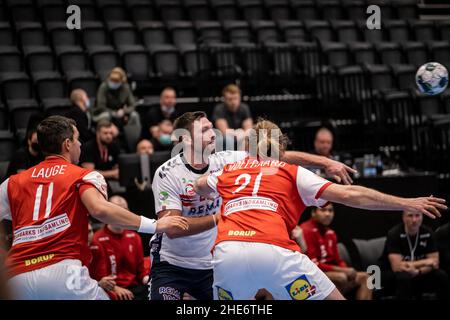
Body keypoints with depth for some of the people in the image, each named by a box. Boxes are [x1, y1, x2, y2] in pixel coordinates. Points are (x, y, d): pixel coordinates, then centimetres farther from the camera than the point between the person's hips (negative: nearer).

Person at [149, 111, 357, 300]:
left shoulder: (224, 161, -7)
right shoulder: (167, 174, -17)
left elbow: (281, 157, -8)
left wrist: (326, 162, -15)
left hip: (210, 267, 4)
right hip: (171, 266, -4)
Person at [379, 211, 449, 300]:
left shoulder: (428, 233, -6)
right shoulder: (394, 234, -20)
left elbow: (435, 263, -8)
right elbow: (397, 267, -28)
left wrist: (418, 271, -27)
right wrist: (425, 262, -19)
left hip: (418, 275, 5)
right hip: (391, 275, -4)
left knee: (442, 276, -19)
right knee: (404, 277, -36)